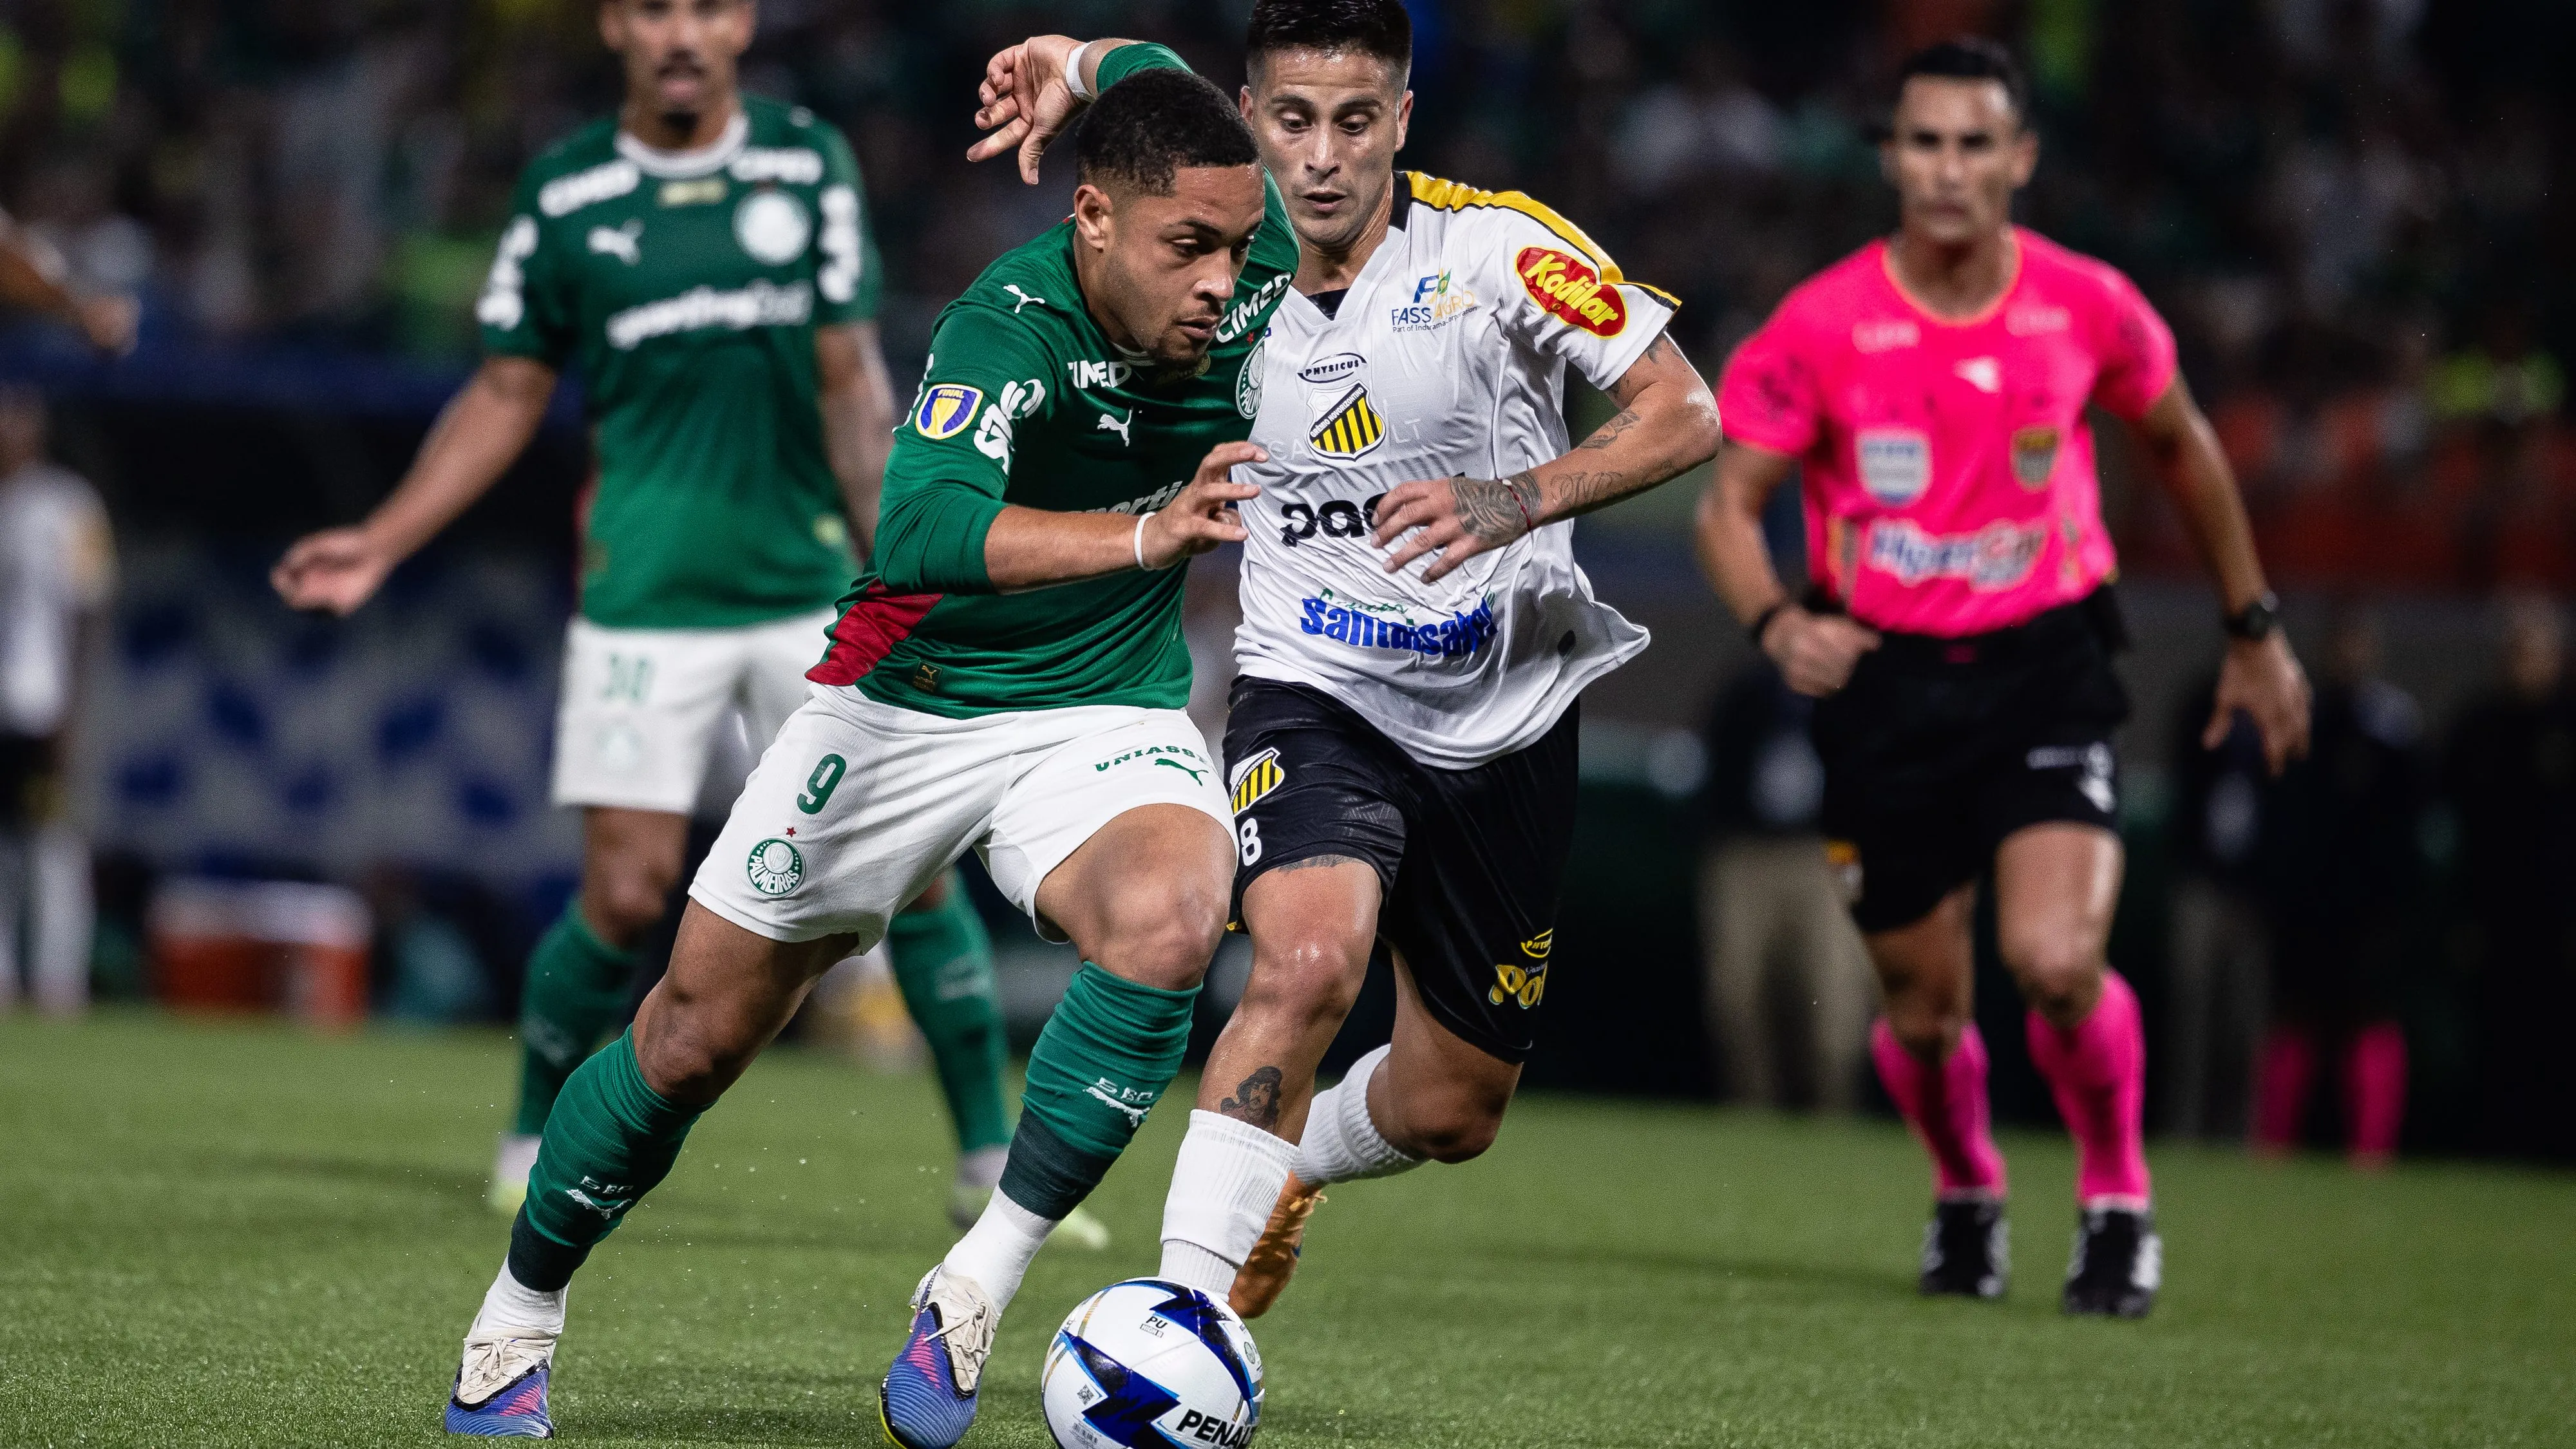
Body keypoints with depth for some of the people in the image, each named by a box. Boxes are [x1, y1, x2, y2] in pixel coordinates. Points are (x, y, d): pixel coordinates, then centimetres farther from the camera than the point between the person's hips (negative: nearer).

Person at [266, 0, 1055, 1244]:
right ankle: (535, 1144, 19)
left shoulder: (809, 162, 3)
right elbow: (508, 395, 10)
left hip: (810, 584, 1)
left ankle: (990, 1162, 8)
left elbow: (850, 374, 3)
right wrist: (381, 545, 4)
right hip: (643, 596, -1)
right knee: (627, 896, -5)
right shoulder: (564, 194, 2)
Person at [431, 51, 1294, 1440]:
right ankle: (517, 1312, 32)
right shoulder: (1010, 322, -27)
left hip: (1104, 717, 3)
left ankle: (977, 1291, -21)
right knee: (697, 1031, 6)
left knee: (1168, 917, -31)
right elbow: (921, 528, -47)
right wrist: (1145, 534, -55)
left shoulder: (1247, 258, -12)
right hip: (905, 701, -3)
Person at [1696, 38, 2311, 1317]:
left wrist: (2254, 631, 19)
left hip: (2046, 670, -1)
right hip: (1884, 681, 1)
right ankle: (1966, 1193, 39)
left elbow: (2180, 447, 13)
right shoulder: (1821, 326, -9)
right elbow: (1729, 505, -4)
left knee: (2056, 962, -21)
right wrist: (1779, 624, -25)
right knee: (1924, 1013, 6)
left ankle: (2117, 1200, 5)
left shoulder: (2088, 308, -5)